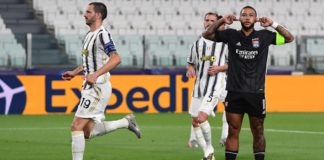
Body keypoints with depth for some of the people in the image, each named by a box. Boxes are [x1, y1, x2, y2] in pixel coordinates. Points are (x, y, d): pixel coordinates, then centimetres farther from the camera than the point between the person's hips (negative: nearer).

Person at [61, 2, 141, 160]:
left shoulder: (102, 35, -13)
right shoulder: (89, 35, 16)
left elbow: (116, 58, -26)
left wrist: (96, 74, -33)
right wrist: (74, 72, 22)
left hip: (98, 87, -10)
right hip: (90, 87, 10)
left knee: (77, 127, -11)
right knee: (88, 132, 9)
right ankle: (126, 122, 20)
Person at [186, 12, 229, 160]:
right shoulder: (198, 43, 14)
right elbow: (190, 62, 23)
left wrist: (220, 68, -12)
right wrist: (190, 69, 1)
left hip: (215, 85, -6)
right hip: (199, 85, 6)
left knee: (202, 118, -20)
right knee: (195, 122, 6)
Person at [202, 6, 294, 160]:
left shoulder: (263, 36, 4)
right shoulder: (231, 35, 5)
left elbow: (289, 38, 6)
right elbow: (207, 34, 6)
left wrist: (273, 24, -6)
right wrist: (221, 21, -7)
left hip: (256, 93, 0)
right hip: (234, 93, 0)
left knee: (258, 133, 5)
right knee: (232, 132, 0)